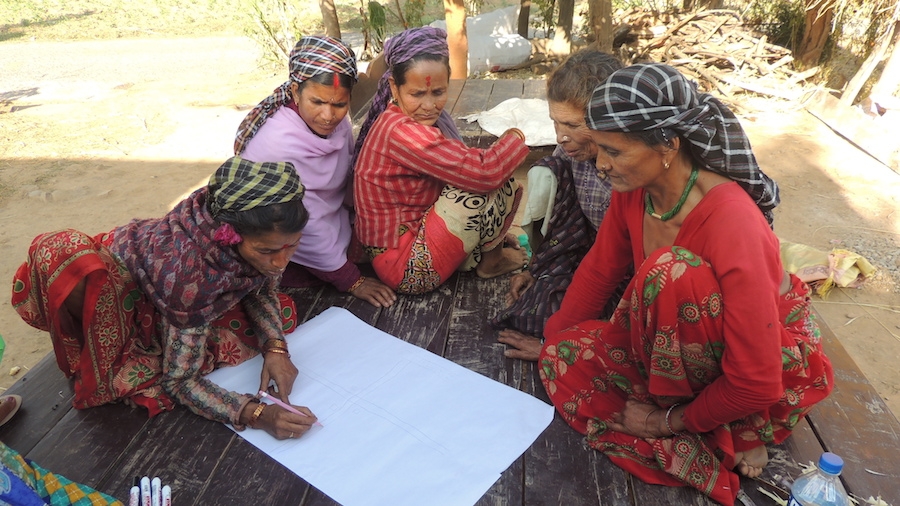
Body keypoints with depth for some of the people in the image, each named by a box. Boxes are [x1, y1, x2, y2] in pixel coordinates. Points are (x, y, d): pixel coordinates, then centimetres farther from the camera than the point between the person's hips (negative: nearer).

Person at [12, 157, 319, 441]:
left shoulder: (268, 237, -29)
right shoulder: (190, 270, -42)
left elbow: (262, 289, -8)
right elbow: (179, 381, -32)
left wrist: (275, 347, -24)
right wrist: (256, 415, -43)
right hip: (129, 288, -5)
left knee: (282, 315, -10)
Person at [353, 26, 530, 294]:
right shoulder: (402, 132, -26)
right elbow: (485, 173, -26)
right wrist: (515, 138, -8)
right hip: (408, 269, -9)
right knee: (499, 184, -14)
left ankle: (471, 256, 10)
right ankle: (491, 260, 10)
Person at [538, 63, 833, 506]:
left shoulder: (730, 224, -34)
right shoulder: (632, 191, -14)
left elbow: (755, 384, -31)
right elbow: (598, 271, 3)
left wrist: (671, 421, -18)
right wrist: (552, 339, 11)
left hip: (776, 363, -7)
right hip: (687, 348, 7)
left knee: (669, 272, -34)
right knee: (564, 357, -10)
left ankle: (726, 432, -12)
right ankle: (722, 448, -6)